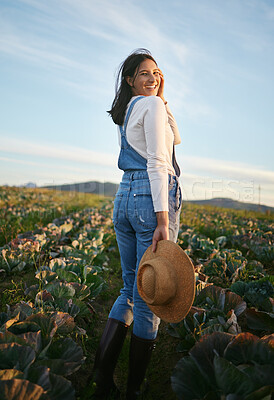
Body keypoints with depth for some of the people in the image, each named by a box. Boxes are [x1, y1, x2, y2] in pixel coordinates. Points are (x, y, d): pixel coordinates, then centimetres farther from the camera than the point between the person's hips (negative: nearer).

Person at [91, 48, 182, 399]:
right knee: (148, 296, 2)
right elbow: (156, 163, -16)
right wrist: (163, 220, -20)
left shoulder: (125, 114, 24)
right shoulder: (152, 106, -3)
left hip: (124, 198, 9)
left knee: (130, 289, 18)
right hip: (152, 199, -9)